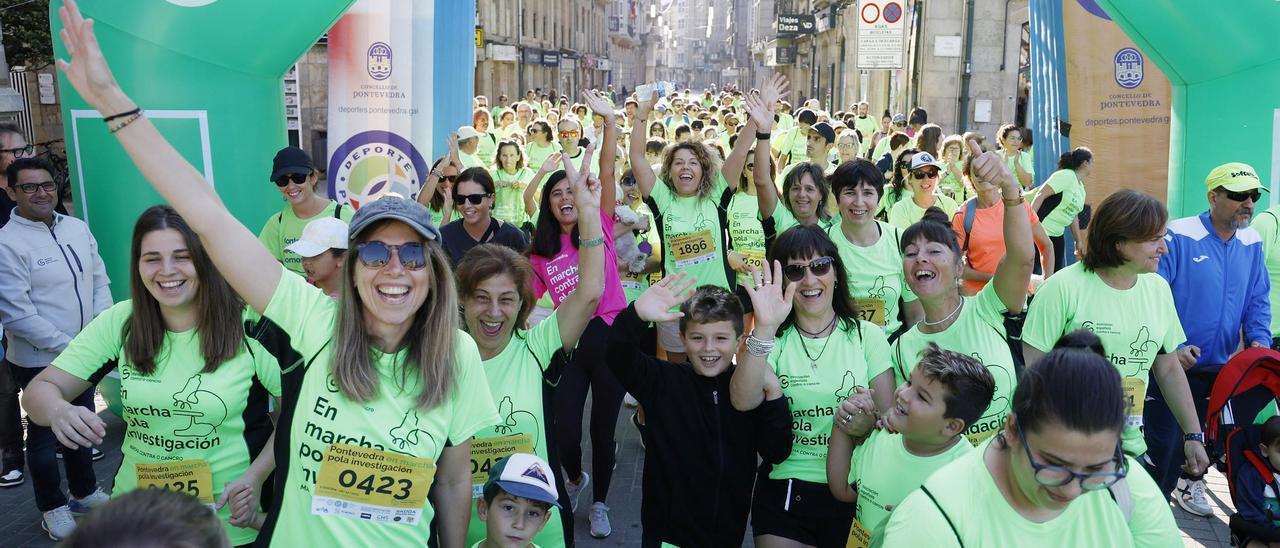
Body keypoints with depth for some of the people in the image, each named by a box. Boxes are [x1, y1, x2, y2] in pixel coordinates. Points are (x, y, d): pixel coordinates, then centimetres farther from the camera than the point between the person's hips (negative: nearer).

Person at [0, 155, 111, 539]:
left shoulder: (77, 228, 1)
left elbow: (100, 281, 6)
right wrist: (67, 347, -19)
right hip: (39, 361, -5)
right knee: (44, 434, 12)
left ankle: (84, 491, 42)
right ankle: (53, 508, 30)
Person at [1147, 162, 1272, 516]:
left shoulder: (1252, 243, 3)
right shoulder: (1178, 237, -17)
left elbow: (1258, 299, 9)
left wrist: (1260, 340, -8)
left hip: (1220, 367, 6)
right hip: (1172, 364, -6)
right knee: (1164, 444, -2)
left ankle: (1190, 483, 47)